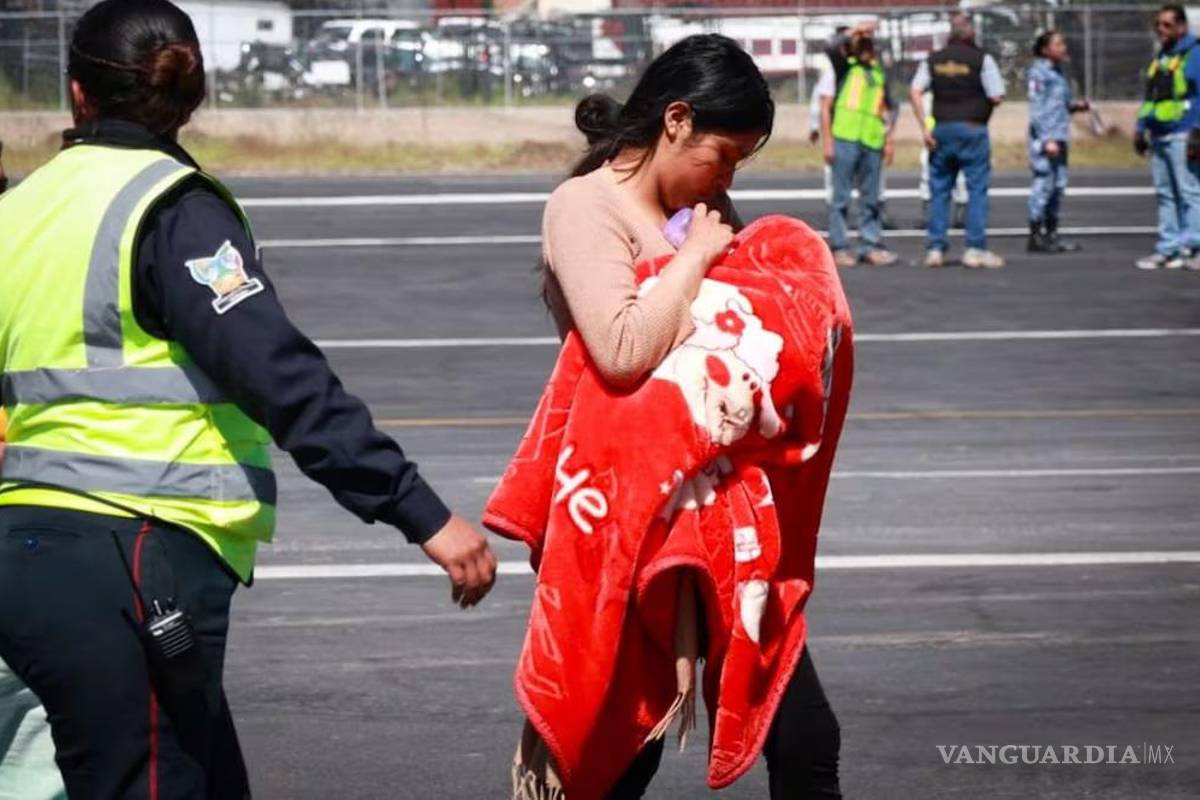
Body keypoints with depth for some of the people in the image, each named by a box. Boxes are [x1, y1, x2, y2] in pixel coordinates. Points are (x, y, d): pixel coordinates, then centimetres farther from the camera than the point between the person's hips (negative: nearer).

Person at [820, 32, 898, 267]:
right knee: (841, 197, -3)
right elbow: (825, 108, 0)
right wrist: (827, 141, -8)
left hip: (872, 141, 5)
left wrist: (888, 140, 16)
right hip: (845, 139, -5)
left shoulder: (878, 72, 19)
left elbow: (886, 109, 25)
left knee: (870, 199, 8)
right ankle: (839, 248, 1)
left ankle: (870, 246, 14)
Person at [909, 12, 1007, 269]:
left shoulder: (933, 60, 7)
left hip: (942, 130, 4)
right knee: (977, 189, 1)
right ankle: (975, 249, -2)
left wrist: (924, 128, -2)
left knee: (939, 190, 9)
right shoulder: (981, 59, -5)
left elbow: (915, 92, -2)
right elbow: (996, 97, -9)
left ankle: (935, 248, 6)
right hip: (972, 130, -4)